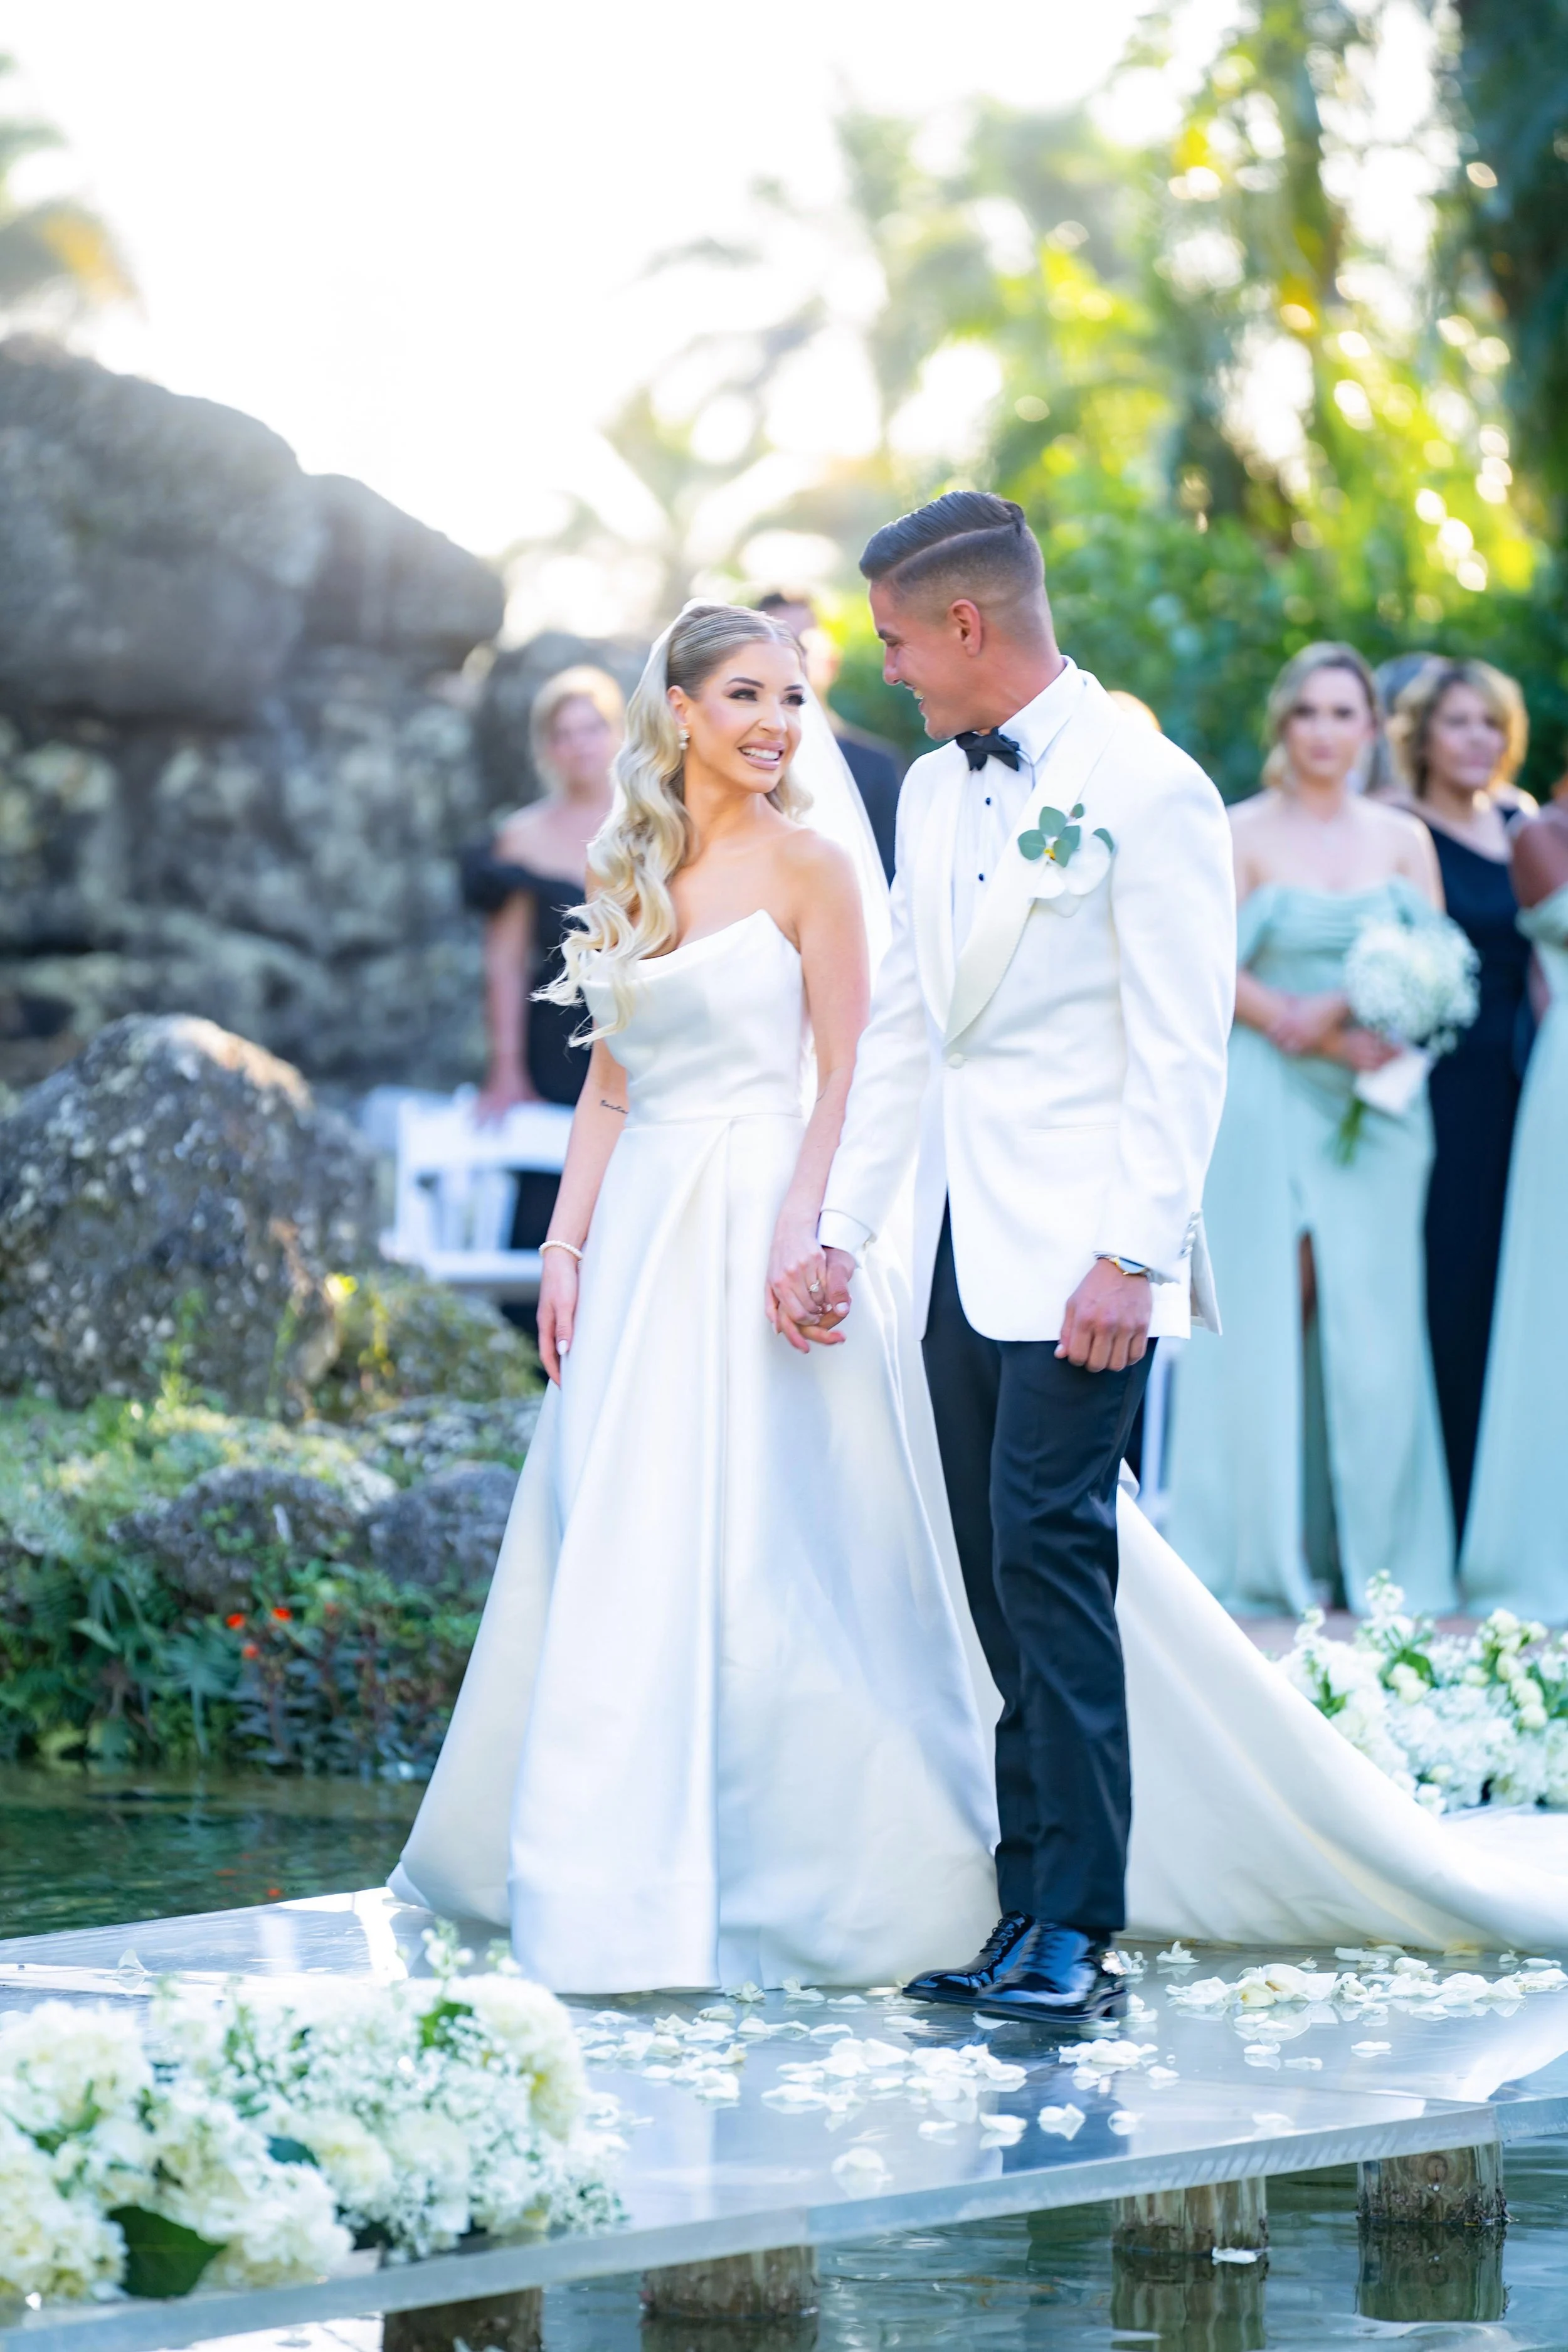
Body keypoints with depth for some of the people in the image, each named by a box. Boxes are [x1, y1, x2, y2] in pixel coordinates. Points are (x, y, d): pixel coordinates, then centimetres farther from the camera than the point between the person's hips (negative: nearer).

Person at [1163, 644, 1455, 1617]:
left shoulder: (1405, 839, 11)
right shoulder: (1242, 834, 2)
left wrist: (1344, 1013, -12)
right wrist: (1325, 1036, -15)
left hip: (1377, 1102, 2)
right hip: (1269, 1099, -2)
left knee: (1373, 1319, -2)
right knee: (1267, 1310, -6)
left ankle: (1378, 1551, 4)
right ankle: (1269, 1547, -1)